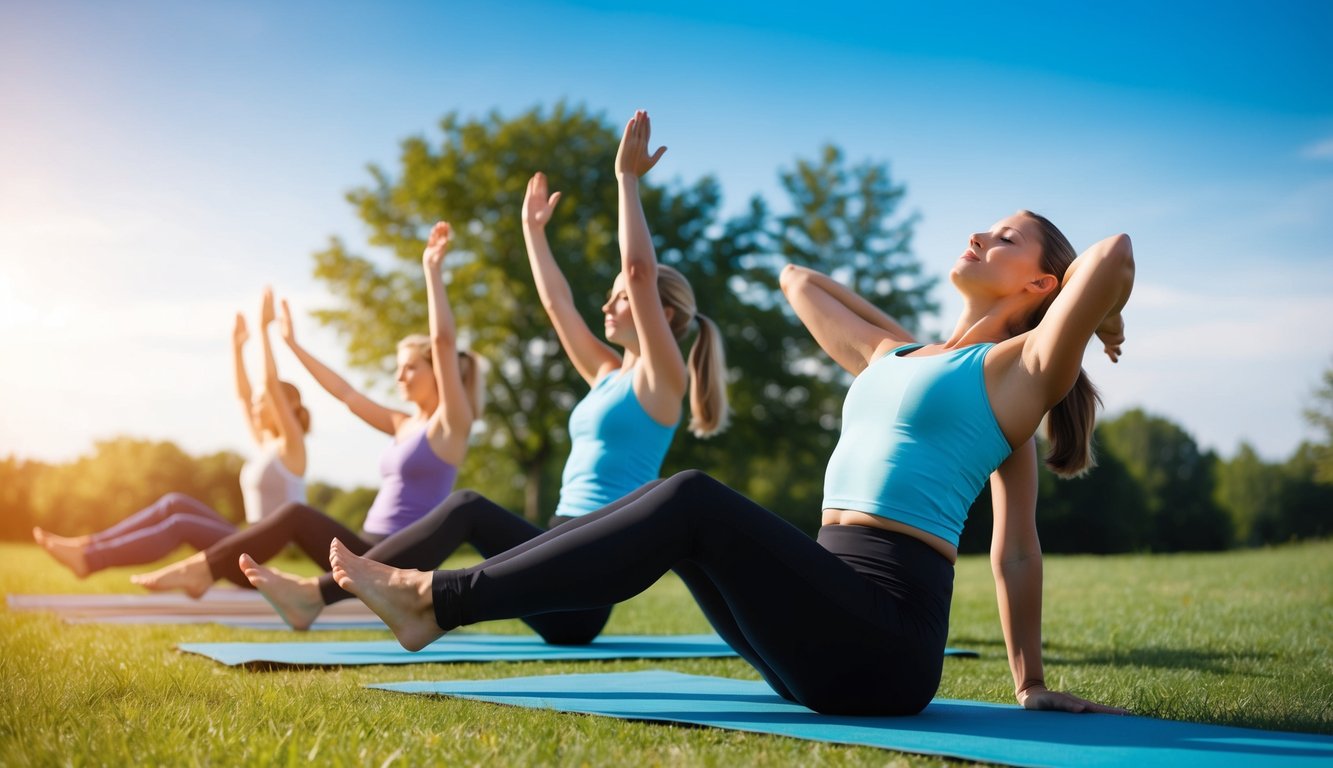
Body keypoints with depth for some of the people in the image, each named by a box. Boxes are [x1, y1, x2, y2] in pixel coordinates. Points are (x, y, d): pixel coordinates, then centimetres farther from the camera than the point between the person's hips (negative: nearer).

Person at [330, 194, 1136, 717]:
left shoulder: (1018, 369, 3)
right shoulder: (892, 357, 24)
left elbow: (1114, 254, -13)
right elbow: (796, 280, 34)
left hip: (884, 640, -7)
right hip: (829, 630, 7)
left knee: (696, 503, -23)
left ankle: (437, 602, -21)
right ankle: (441, 593, -6)